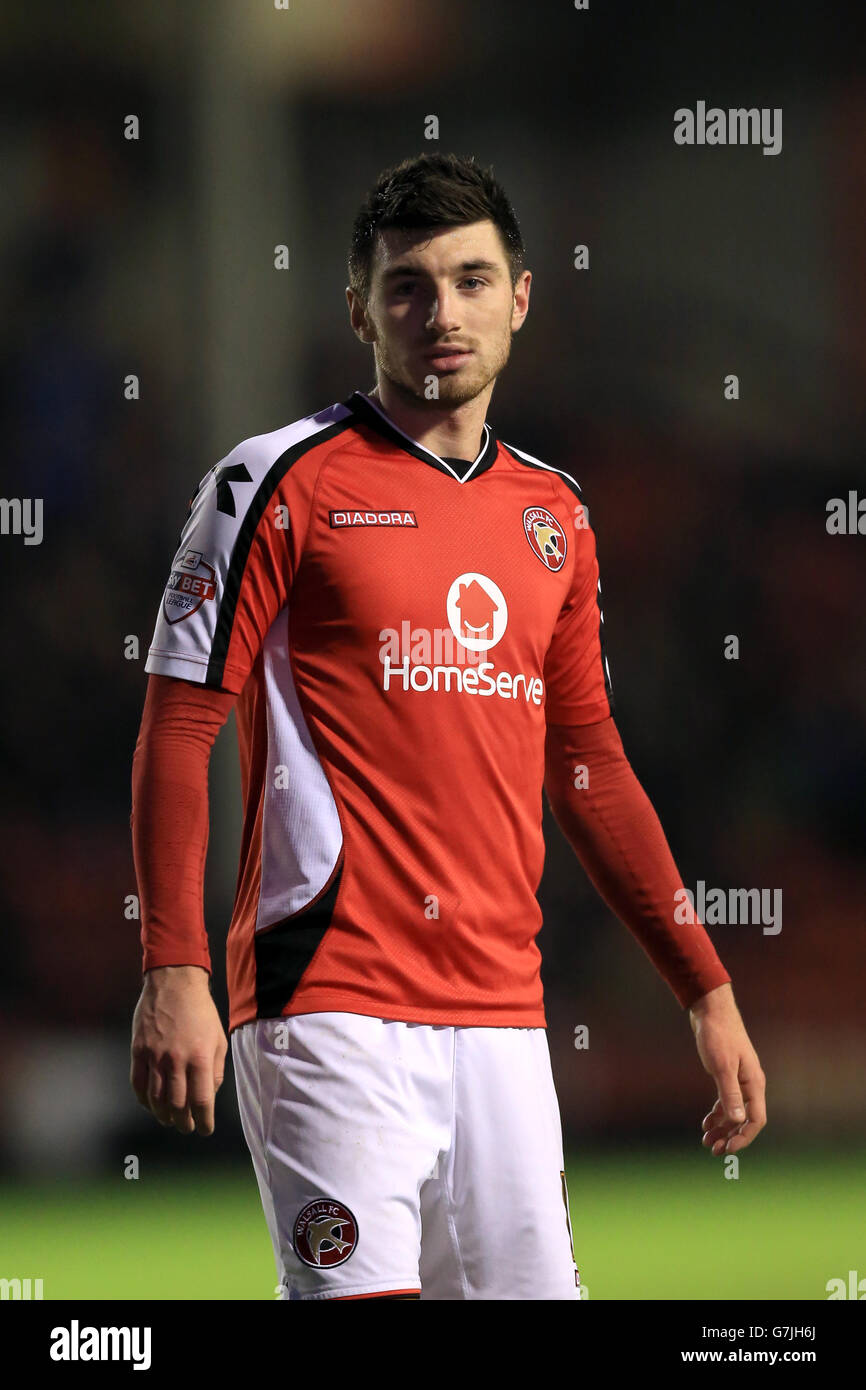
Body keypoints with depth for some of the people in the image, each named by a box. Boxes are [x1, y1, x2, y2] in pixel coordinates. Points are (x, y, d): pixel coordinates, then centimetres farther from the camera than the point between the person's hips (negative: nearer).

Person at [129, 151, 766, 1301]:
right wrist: (173, 972, -15)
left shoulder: (556, 515, 16)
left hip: (504, 1015, 6)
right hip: (332, 1010, -6)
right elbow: (178, 729, -4)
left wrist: (707, 992, 18)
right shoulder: (281, 483, -1)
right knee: (361, 1301, -17)